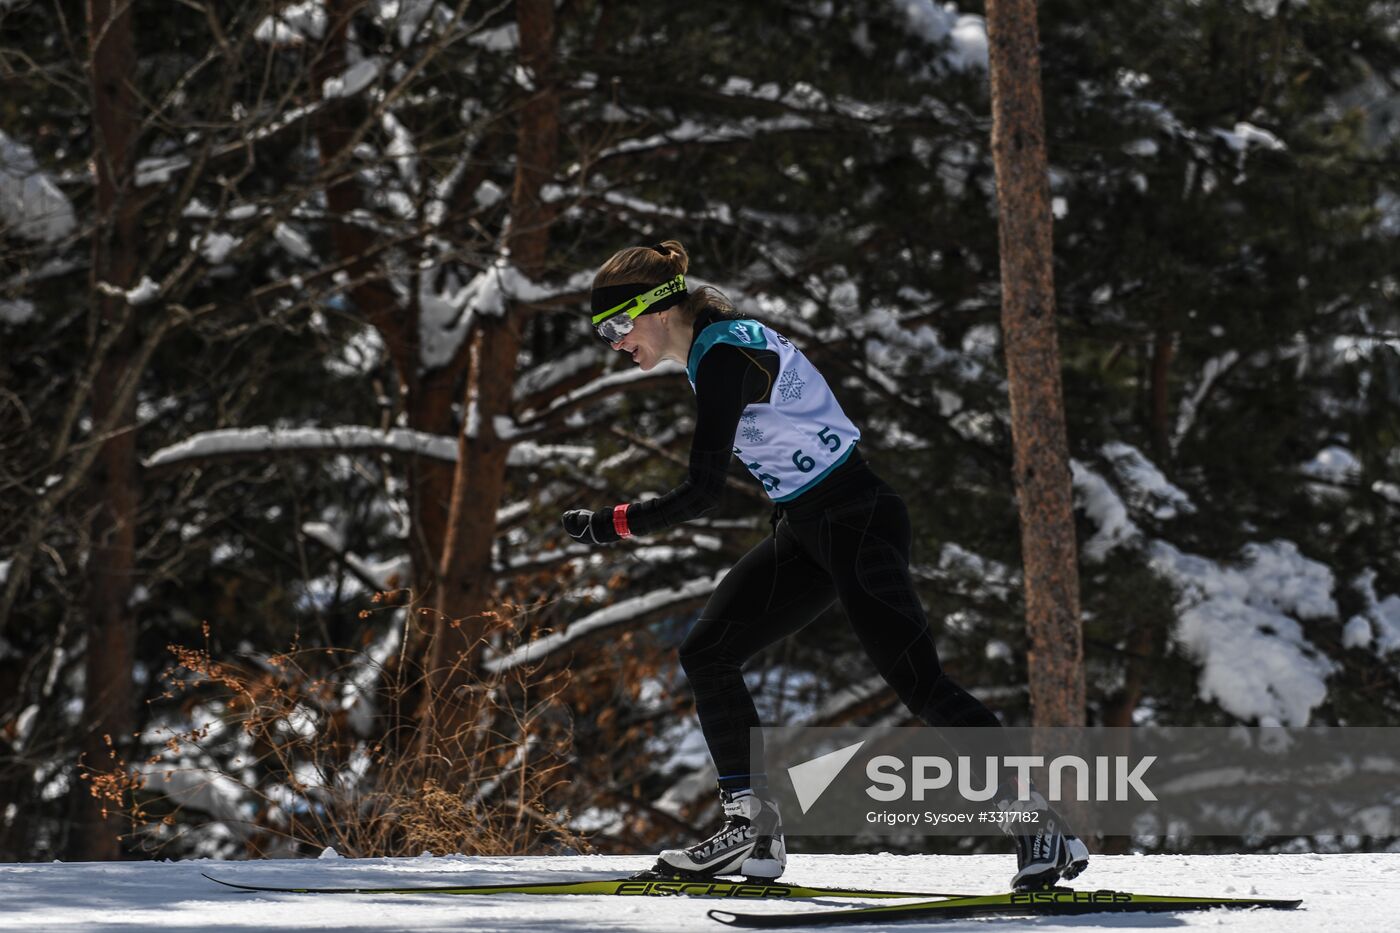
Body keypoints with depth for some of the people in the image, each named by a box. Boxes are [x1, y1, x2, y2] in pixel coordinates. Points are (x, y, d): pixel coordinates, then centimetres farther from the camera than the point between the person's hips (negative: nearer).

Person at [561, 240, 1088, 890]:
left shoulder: (723, 359, -19)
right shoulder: (724, 344, 11)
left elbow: (702, 492, -23)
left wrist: (610, 524, -14)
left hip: (857, 522, -10)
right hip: (808, 534, 10)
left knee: (918, 681, -14)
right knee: (705, 653, 6)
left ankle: (1042, 828, -11)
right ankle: (753, 827, 6)